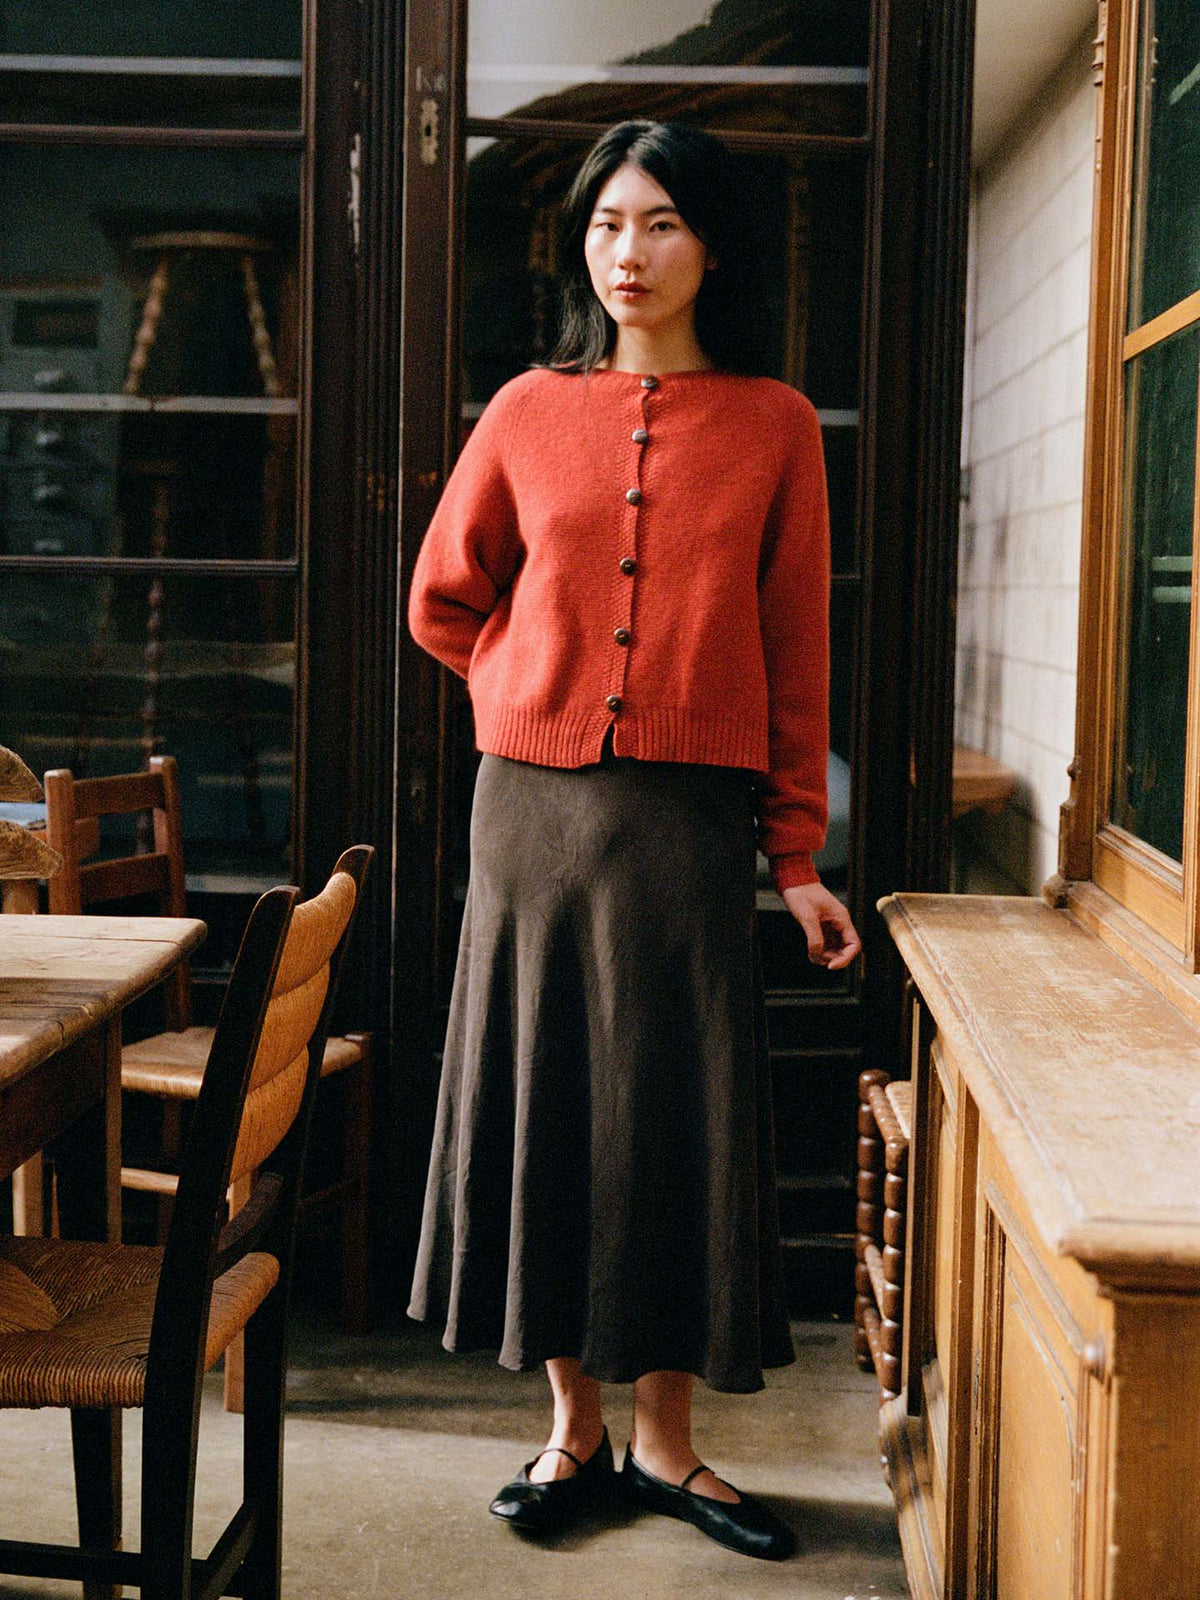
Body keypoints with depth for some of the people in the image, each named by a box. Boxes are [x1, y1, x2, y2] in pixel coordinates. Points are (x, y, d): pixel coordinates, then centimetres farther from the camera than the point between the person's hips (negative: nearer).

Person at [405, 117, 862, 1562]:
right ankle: (574, 1427, 20)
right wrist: (550, 697, 9)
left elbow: (796, 653, 2)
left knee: (678, 1111, 2)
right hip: (534, 806, 2)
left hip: (690, 816, -1)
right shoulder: (530, 411, 6)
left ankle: (665, 1438, 16)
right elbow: (444, 604, 16)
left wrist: (798, 859, -1)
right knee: (542, 1102, 6)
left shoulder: (772, 424, 3)